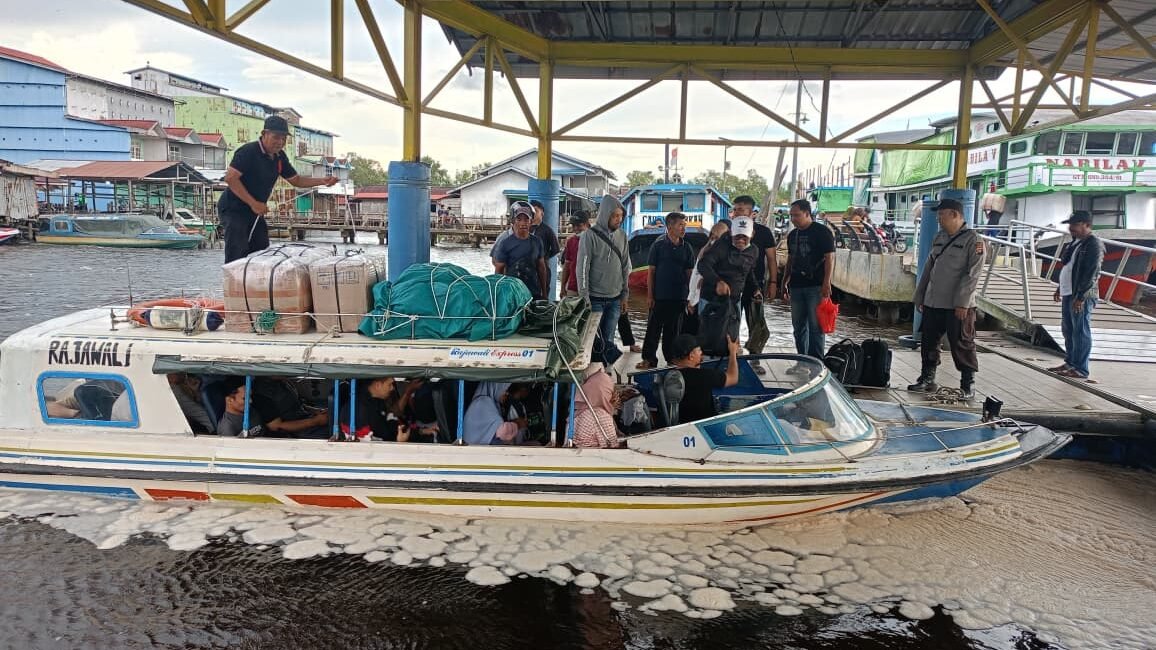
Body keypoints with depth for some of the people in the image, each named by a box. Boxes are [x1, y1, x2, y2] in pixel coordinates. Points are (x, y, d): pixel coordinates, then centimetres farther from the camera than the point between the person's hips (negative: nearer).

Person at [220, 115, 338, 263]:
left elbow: (296, 180, 13)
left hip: (255, 211, 8)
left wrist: (323, 181, -3)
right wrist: (253, 203, -29)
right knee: (237, 256, -13)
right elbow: (230, 178, -26)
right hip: (234, 208, -8)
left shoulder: (279, 157, 5)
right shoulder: (248, 151, -20)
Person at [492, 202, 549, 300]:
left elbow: (541, 268, 13)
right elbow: (499, 271, -1)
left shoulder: (536, 242, 8)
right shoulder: (505, 243, -3)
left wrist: (544, 293, 14)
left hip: (535, 294, 3)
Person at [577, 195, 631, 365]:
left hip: (615, 299, 4)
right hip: (595, 298, -4)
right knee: (593, 339, -1)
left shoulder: (622, 236, 7)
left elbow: (625, 267, 13)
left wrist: (624, 295, 11)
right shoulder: (590, 236, -9)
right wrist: (584, 298, -13)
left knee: (608, 338, 8)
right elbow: (582, 268, -11)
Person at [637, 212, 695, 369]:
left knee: (673, 330, 10)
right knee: (654, 328, 3)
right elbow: (651, 271, -2)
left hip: (679, 297, 3)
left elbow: (689, 273, 9)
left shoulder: (686, 248, 5)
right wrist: (650, 295, -6)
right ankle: (649, 359, 12)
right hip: (659, 296, -3)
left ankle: (672, 360, 19)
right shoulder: (658, 245, -4)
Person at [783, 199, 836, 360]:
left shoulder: (822, 232, -6)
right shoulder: (792, 235, 15)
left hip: (816, 286, -7)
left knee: (816, 327, -5)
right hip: (796, 286, 7)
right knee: (798, 326, 11)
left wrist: (827, 283, -18)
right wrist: (785, 282, 17)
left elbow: (830, 258, -11)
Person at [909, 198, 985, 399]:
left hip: (958, 307, -7)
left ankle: (967, 386, 9)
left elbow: (972, 273, -15)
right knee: (928, 343, 12)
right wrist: (919, 297, 16)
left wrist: (962, 302, -20)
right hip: (932, 303, 7)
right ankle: (927, 379, 25)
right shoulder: (939, 238, 15)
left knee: (962, 346, 0)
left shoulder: (973, 240, -8)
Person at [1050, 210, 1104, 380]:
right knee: (1068, 331, 16)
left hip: (1082, 296, -10)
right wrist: (1060, 288, 23)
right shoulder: (1075, 242, 15)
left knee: (1080, 332, -5)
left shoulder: (1094, 245, -14)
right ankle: (1070, 363, 27)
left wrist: (1081, 297, -22)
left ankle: (1081, 369, 0)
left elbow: (1091, 274, -19)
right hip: (1068, 294, 10)